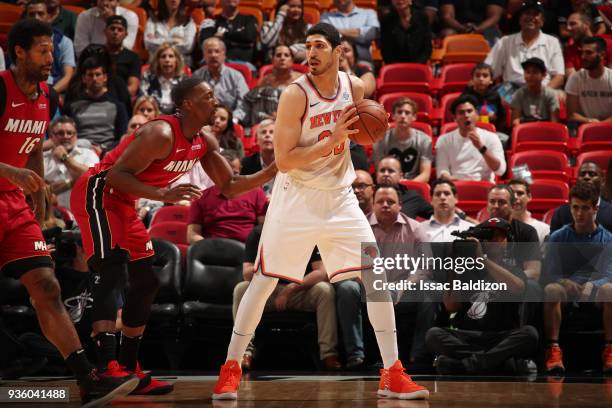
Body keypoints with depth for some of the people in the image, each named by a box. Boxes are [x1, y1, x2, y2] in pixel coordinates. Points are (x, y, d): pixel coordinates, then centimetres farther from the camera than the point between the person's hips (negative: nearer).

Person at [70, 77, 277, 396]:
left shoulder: (204, 142, 4)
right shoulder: (161, 134, -24)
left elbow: (229, 187, 9)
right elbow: (117, 175, -26)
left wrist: (272, 172, -5)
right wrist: (163, 194, -37)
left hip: (122, 203, 10)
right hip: (96, 193, -10)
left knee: (146, 283, 10)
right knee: (114, 271, -26)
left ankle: (128, 369, 17)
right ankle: (107, 367, -37)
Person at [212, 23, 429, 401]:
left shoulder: (355, 88, -2)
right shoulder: (295, 95, -16)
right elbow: (284, 160, -20)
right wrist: (332, 140, -26)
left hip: (339, 196, 4)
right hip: (296, 197, -4)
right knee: (264, 281, -1)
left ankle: (393, 375, 2)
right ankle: (230, 368, 12)